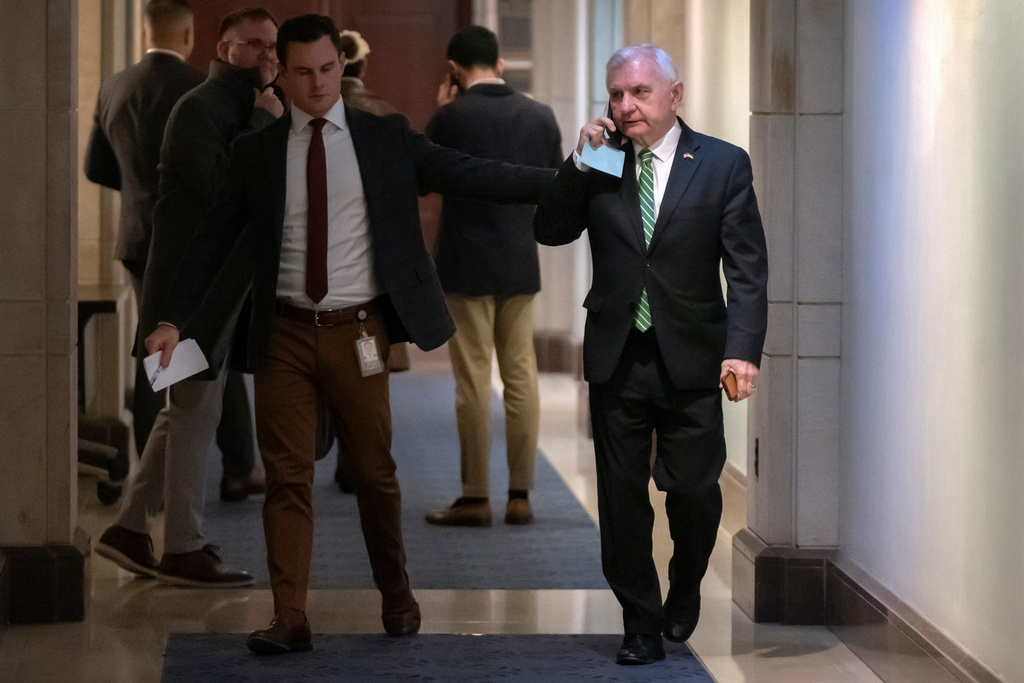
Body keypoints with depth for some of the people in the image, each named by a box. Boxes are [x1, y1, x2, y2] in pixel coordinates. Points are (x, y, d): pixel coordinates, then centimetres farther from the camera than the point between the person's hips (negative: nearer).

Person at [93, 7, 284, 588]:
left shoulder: (253, 112, 17)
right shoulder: (199, 109, -12)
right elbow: (220, 185, -25)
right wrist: (263, 124, -18)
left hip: (226, 288, 10)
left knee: (187, 413, 14)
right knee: (196, 415, -4)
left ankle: (130, 530, 22)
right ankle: (183, 550, 3)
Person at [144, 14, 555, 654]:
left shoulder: (387, 138, 2)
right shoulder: (256, 152, 4)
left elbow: (471, 175, 0)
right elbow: (213, 242, 6)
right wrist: (174, 319, -3)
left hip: (358, 333, 0)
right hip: (285, 333, 1)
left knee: (375, 471, 9)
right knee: (287, 478, -1)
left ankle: (397, 593, 30)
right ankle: (290, 619, 1)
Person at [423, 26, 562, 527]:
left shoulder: (451, 118, -12)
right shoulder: (540, 117, 1)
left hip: (467, 264, -4)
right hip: (521, 264, 4)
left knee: (474, 380, 0)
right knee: (521, 376, 8)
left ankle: (475, 497, 2)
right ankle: (520, 495, 10)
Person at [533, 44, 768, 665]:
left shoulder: (723, 164, -2)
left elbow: (747, 268, -6)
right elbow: (549, 231, 4)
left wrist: (743, 350, -17)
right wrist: (581, 162, -8)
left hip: (690, 359, -2)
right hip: (617, 357, 2)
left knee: (694, 491, 4)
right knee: (623, 496, 5)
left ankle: (685, 592, 32)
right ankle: (641, 624, 15)